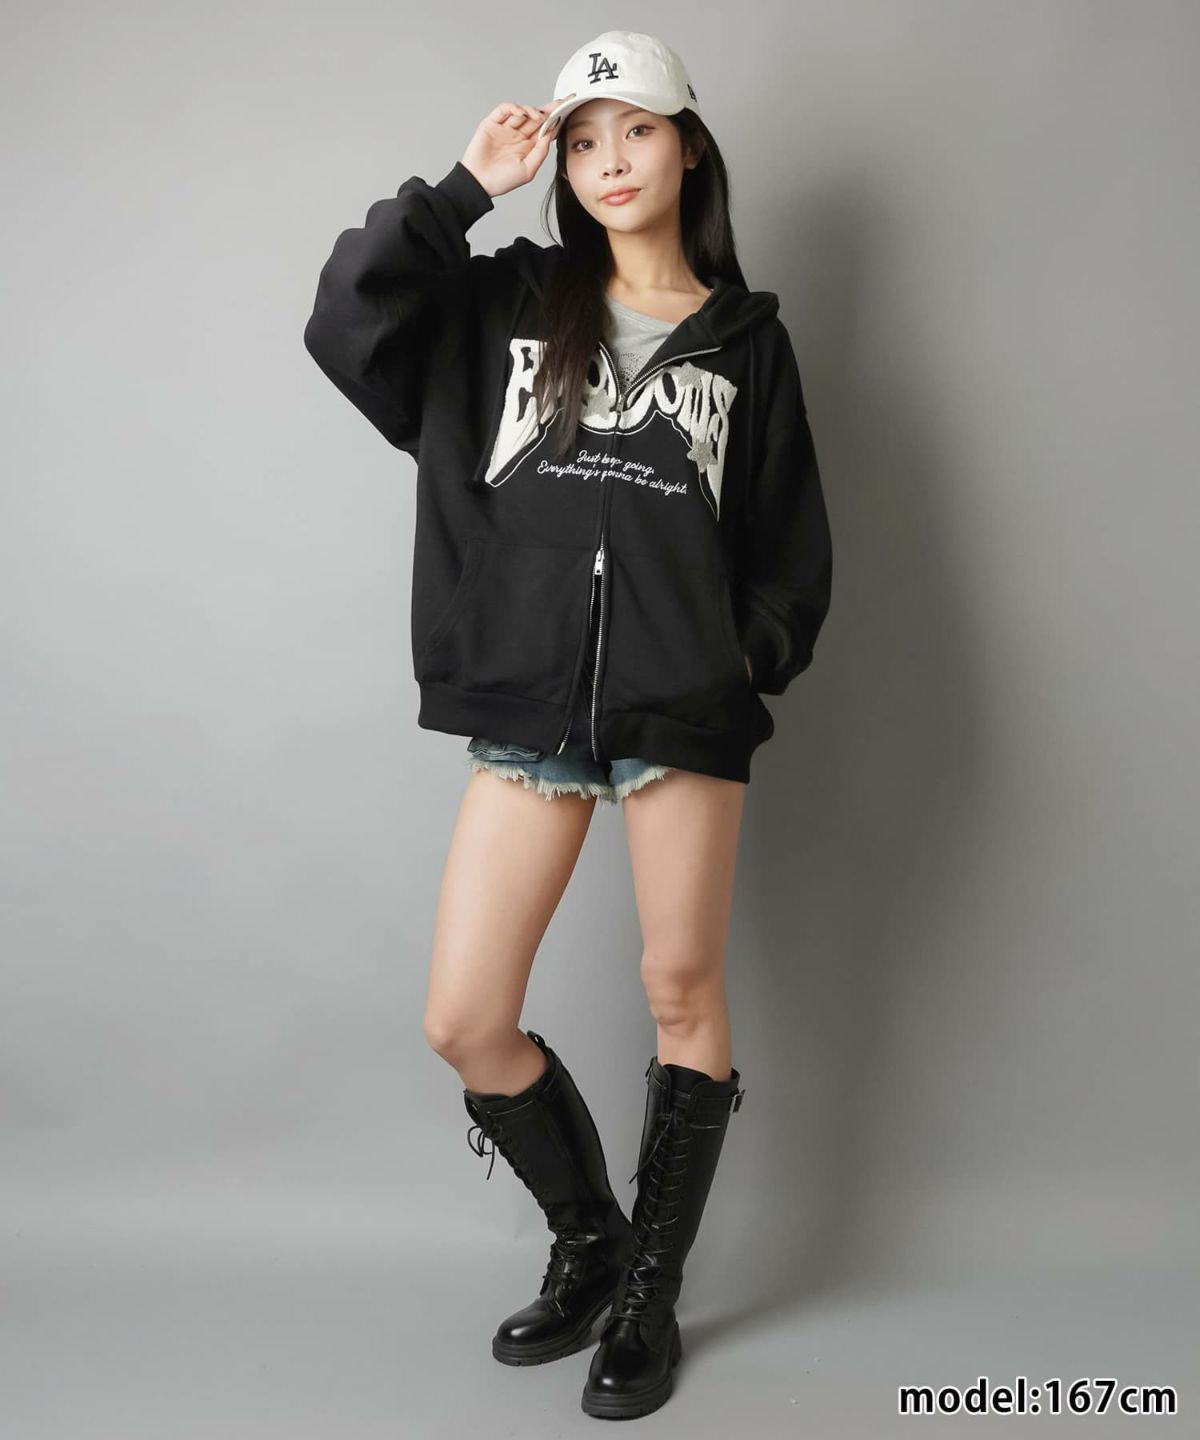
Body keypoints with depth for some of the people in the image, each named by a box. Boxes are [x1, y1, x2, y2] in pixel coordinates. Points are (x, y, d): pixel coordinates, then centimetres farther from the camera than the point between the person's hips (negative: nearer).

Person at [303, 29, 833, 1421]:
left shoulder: (746, 339, 11)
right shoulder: (505, 302, 11)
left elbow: (791, 542, 10)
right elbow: (342, 323, -3)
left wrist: (754, 663, -3)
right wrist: (461, 190, -3)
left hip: (684, 716, -1)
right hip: (525, 714, 1)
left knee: (684, 994, 6)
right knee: (463, 1023, 0)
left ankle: (652, 1291, 25)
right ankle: (587, 1242, 27)